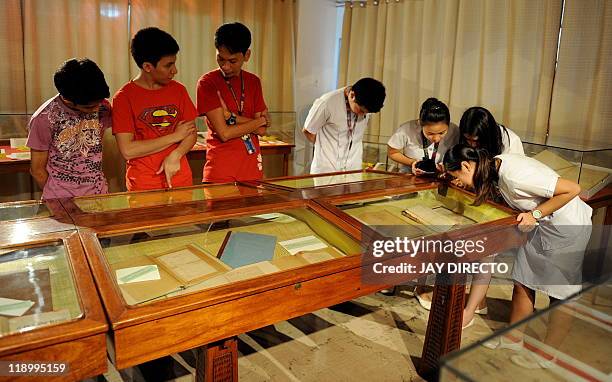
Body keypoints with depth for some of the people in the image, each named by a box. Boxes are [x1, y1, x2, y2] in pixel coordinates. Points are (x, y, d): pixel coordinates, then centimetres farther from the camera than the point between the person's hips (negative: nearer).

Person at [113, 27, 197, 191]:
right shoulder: (124, 97, -8)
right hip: (143, 185, -3)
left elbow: (192, 132, 5)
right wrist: (175, 136, -11)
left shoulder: (178, 90, 4)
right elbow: (127, 151, -14)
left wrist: (175, 156, -15)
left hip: (181, 180, 4)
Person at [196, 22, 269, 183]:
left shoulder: (253, 81, 8)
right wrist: (261, 120, -6)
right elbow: (224, 133, -15)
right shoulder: (207, 82, -7)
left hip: (252, 169, 4)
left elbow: (262, 130, 0)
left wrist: (230, 116, -11)